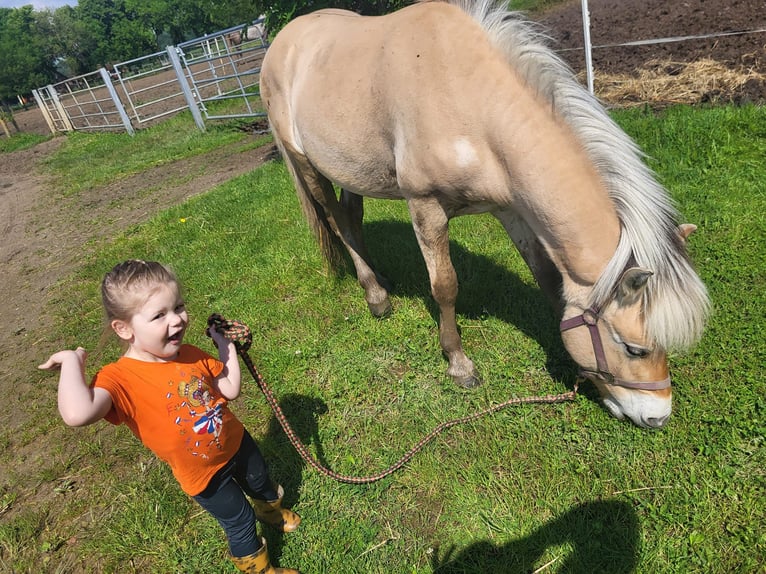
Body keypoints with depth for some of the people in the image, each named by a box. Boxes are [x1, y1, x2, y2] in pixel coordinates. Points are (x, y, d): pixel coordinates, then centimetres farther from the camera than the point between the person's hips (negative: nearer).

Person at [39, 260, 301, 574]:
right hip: (204, 474, -5)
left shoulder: (190, 354, -11)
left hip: (236, 442, 6)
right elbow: (77, 414, -52)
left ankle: (273, 511, 69)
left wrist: (226, 345, -9)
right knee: (240, 522, 17)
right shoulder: (121, 379, -30)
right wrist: (72, 362, -38)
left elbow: (230, 389, -5)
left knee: (262, 483, 33)